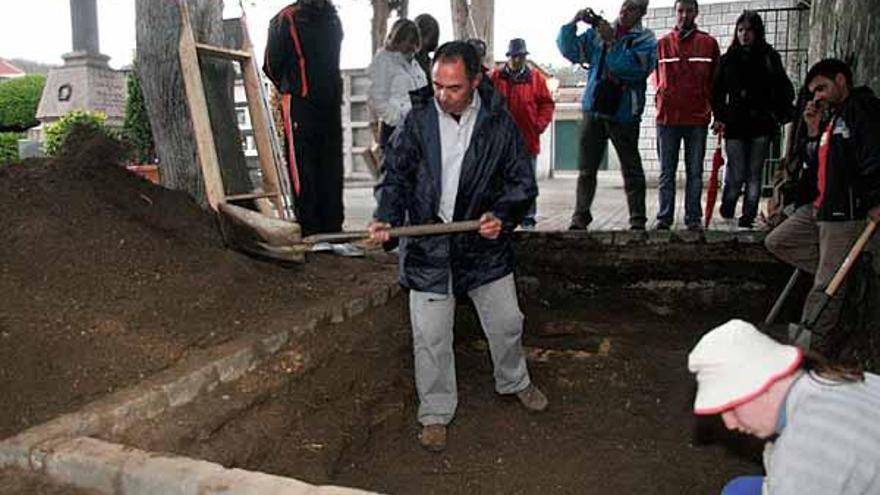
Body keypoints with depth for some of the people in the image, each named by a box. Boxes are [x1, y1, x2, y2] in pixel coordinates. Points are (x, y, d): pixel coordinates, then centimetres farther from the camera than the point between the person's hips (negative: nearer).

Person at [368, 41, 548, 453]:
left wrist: (503, 216, -18)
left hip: (484, 243, 1)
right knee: (430, 336, 4)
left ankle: (514, 381, 46)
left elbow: (522, 180, 0)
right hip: (428, 246, -1)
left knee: (505, 322, 16)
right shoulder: (418, 120, -6)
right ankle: (435, 412, 24)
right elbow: (395, 176, 0)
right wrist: (386, 218, -17)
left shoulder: (498, 122, -6)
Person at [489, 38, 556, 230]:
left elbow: (547, 104, 7)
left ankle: (528, 218, 13)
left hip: (528, 139, 0)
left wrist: (539, 125, -3)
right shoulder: (495, 77, 3)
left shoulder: (536, 78, 5)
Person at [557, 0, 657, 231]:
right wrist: (573, 23, -6)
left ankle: (638, 220, 9)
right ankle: (580, 217, 10)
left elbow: (634, 67, -16)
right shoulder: (597, 33, 12)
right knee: (586, 169, 5)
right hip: (593, 110, 3)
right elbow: (570, 51, 7)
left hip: (624, 114, -3)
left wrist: (611, 41, -16)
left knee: (632, 170, 3)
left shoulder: (645, 39, 1)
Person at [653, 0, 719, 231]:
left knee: (695, 172, 4)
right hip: (667, 117, 1)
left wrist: (714, 109, 3)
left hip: (698, 118, 0)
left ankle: (694, 218, 9)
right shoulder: (662, 43, 8)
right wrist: (664, 101, 4)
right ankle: (664, 218, 9)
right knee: (667, 172, 5)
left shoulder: (709, 43, 7)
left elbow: (716, 79, 8)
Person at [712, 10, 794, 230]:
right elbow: (717, 92, 6)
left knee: (754, 175, 3)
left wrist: (782, 114, -5)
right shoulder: (728, 59, 7)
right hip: (734, 125, -1)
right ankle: (727, 211, 20)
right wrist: (719, 117, -4)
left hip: (761, 125, 1)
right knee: (736, 176, -5)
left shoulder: (769, 57, 6)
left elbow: (783, 88, 7)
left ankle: (747, 219, 11)